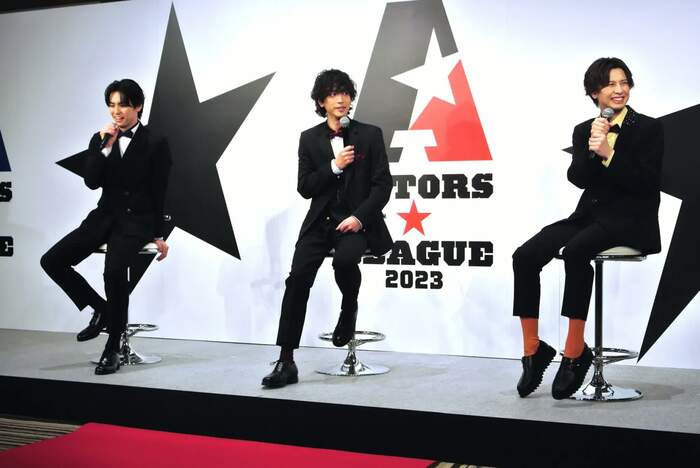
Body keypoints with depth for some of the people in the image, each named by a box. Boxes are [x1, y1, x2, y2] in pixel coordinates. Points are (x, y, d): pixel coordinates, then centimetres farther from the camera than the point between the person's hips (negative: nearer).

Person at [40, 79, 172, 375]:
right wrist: (106, 147, -14)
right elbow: (91, 182, -3)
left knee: (114, 268, -31)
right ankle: (100, 308, 9)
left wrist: (158, 235, 0)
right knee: (52, 261, -10)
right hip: (105, 215, 5)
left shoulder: (155, 144, -3)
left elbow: (159, 193, -1)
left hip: (136, 220, -5)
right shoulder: (99, 140, 8)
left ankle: (113, 349, -16)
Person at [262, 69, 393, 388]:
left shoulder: (370, 135, 3)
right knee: (298, 277, -16)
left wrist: (359, 217, -14)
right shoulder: (310, 138, 8)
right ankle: (286, 362, -10)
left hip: (356, 221, -2)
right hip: (320, 221, 2)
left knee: (345, 259, -34)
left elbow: (383, 185, -1)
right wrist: (334, 166, -11)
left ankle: (349, 309, 2)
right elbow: (304, 188, 3)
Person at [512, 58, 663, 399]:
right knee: (525, 256, -18)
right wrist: (591, 150, -17)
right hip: (590, 215, 5)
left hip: (630, 220, -5)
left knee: (574, 251, -35)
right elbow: (578, 178, 0)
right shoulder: (584, 131, 12)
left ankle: (575, 351, -25)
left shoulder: (648, 128, 0)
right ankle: (533, 350, -8)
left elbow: (648, 183, -10)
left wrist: (609, 153, -17)